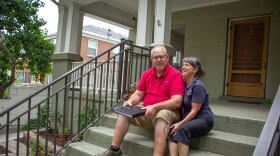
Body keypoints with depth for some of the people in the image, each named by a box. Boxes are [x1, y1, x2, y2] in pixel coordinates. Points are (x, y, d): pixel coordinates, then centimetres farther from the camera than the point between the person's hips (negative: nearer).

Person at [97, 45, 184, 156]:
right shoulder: (146, 74, 8)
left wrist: (155, 107, -29)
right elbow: (138, 94, 9)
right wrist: (130, 101, -14)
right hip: (148, 112, 6)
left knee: (162, 115, -38)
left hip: (167, 111, -5)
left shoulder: (175, 74, -11)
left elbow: (177, 102, -20)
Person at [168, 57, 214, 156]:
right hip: (188, 118, 7)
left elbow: (194, 111, -17)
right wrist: (179, 122, -2)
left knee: (183, 129, -34)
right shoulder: (183, 84, 8)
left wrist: (180, 124, -20)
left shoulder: (198, 85, -15)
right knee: (170, 129, -21)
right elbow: (182, 106, 12)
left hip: (203, 119, -6)